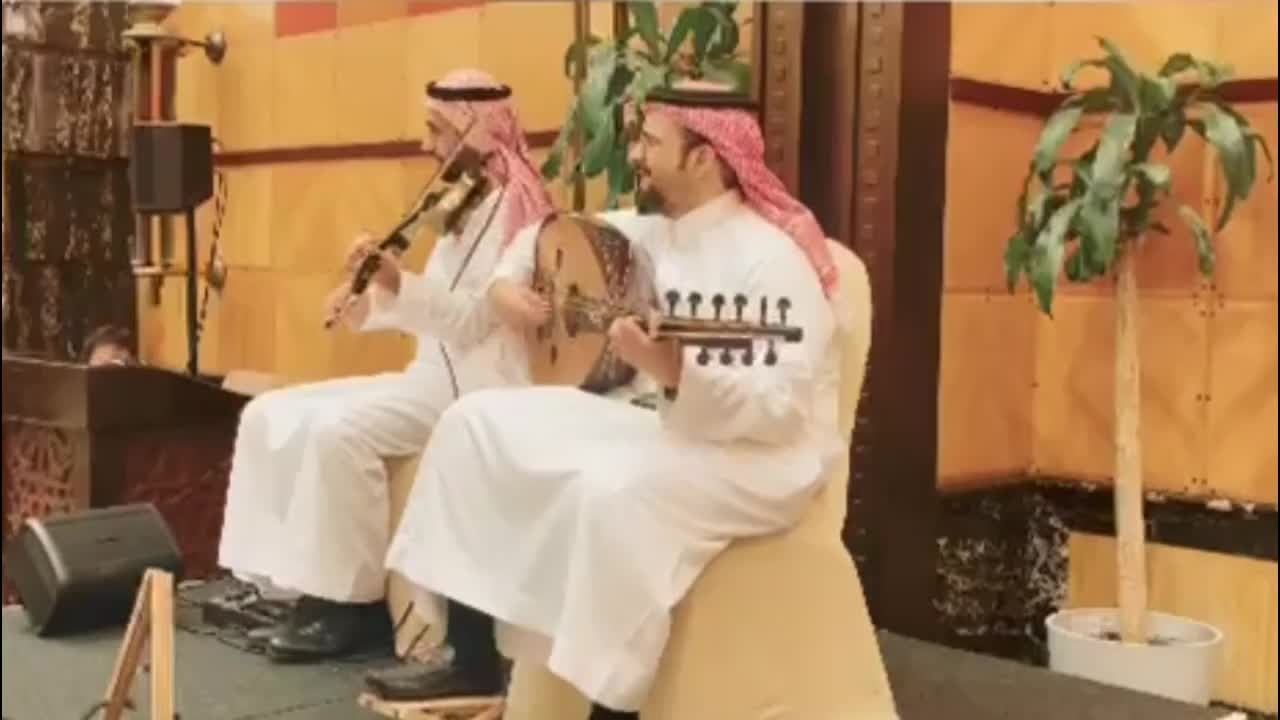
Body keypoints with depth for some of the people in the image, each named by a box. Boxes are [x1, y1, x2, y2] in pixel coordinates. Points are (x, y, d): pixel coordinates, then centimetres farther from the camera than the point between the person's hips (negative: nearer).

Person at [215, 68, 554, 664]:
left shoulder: (513, 206, -12)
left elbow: (476, 319, -22)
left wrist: (400, 286, -35)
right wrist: (371, 308, 7)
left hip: (476, 386, -10)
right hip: (433, 375, 10)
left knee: (338, 430, -31)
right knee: (270, 414, 0)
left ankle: (353, 599, -19)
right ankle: (282, 578, 0)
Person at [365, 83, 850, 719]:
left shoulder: (771, 258, -18)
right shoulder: (656, 233, 8)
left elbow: (783, 407, -29)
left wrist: (676, 372, -41)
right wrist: (507, 283, 6)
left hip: (763, 456, -9)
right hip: (672, 427, 9)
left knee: (614, 489, -40)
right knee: (478, 421, 1)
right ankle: (472, 664, 3)